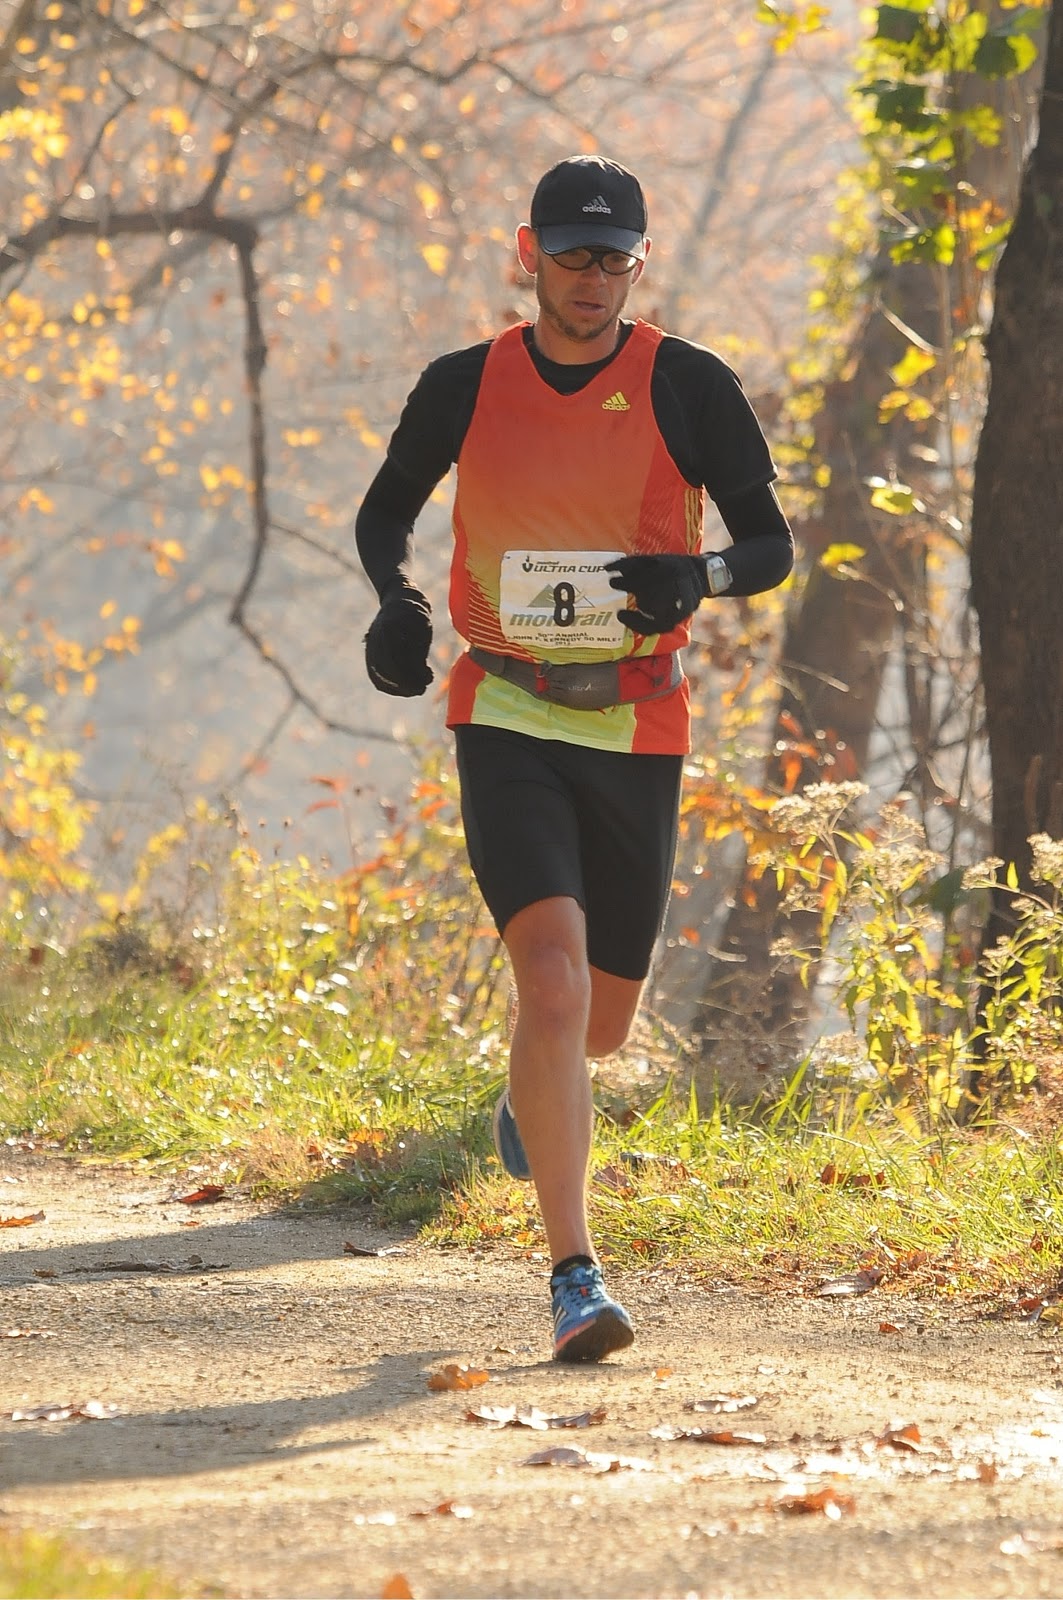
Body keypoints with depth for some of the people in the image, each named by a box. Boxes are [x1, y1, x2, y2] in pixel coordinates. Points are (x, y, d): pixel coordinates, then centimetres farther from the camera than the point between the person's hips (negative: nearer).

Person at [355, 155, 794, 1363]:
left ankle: (531, 1098, 51)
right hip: (508, 721, -2)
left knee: (602, 1022, 12)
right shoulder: (466, 387, 0)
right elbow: (385, 510, 15)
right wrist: (394, 602, -7)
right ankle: (574, 1277, -19)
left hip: (638, 731, 2)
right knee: (553, 982, -21)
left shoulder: (689, 388, -3)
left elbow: (773, 545, 0)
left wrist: (700, 574, -22)